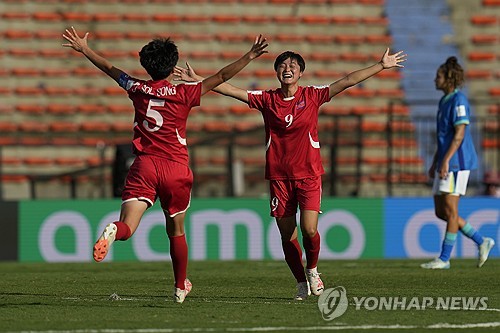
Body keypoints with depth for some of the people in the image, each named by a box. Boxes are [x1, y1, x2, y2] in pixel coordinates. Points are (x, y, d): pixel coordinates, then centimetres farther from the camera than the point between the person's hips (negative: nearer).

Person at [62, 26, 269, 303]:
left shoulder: (138, 90, 5)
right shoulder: (183, 93, -4)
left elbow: (110, 69, 20)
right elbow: (221, 77, -5)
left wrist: (84, 49, 33)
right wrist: (249, 57, 0)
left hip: (144, 166, 1)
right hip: (175, 168, -1)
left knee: (127, 227, -12)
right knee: (176, 231, 19)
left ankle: (113, 231, -48)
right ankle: (180, 287, 30)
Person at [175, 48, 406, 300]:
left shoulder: (312, 96, 1)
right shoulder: (267, 99, 4)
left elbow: (347, 82, -1)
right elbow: (231, 90, 4)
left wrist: (382, 66, -4)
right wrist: (197, 79, 0)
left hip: (308, 174, -2)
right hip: (279, 175, 2)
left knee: (309, 230, -14)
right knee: (287, 235, 3)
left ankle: (312, 270, 15)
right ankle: (301, 282, 21)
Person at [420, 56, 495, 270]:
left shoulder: (458, 100, -12)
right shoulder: (444, 101, 18)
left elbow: (459, 134, -19)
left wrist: (446, 161, -24)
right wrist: (435, 163, 23)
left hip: (457, 162, -10)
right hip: (445, 164, 10)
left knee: (450, 211, -6)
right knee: (441, 212, 9)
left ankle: (444, 259, -3)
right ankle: (482, 242, 16)